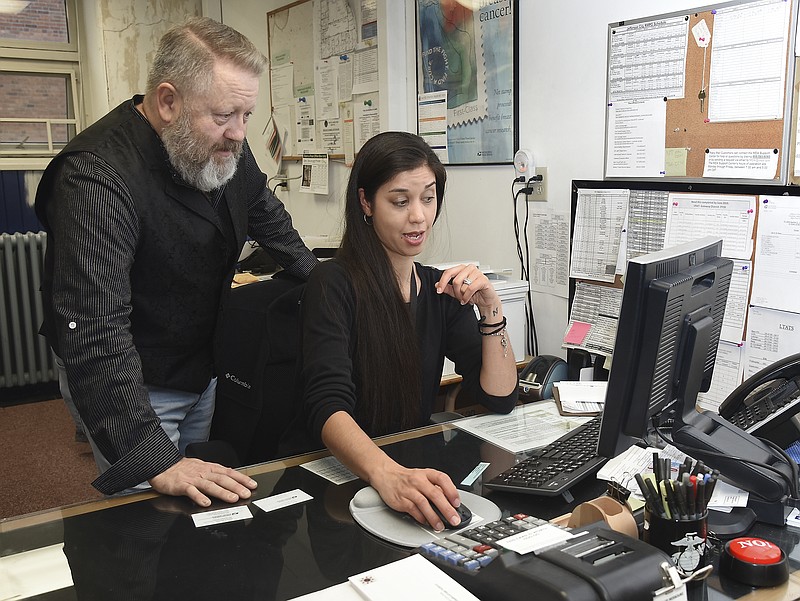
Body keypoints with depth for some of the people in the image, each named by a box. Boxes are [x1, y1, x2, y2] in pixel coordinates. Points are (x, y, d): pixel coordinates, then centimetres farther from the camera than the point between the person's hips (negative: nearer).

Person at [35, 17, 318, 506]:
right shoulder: (96, 176, -31)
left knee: (211, 509, 16)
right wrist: (156, 461, -42)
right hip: (128, 387, -6)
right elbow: (94, 332, -38)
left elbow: (270, 220, 16)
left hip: (204, 370, 7)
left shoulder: (227, 149, -6)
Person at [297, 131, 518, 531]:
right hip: (335, 478, -4)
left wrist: (491, 309, -10)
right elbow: (327, 406, -25)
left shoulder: (440, 290, 7)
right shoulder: (334, 285, -11)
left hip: (415, 465, 5)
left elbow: (499, 399, 4)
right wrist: (388, 476, -42)